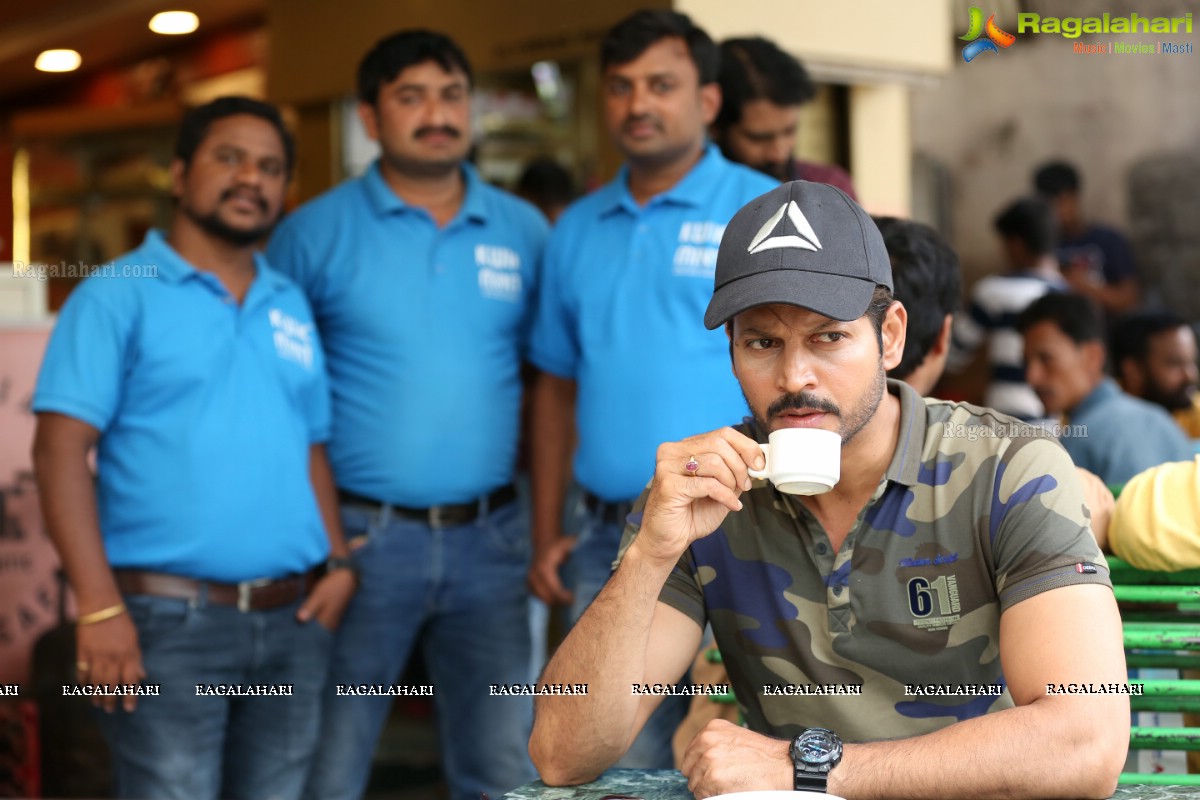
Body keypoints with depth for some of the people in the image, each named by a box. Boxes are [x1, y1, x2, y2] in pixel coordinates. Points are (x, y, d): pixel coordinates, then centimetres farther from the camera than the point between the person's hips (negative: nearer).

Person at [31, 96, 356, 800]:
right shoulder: (118, 298, -2)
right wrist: (99, 607, -17)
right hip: (168, 620, -5)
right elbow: (62, 452, -9)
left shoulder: (292, 306, 15)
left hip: (294, 620, 6)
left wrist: (338, 564, 4)